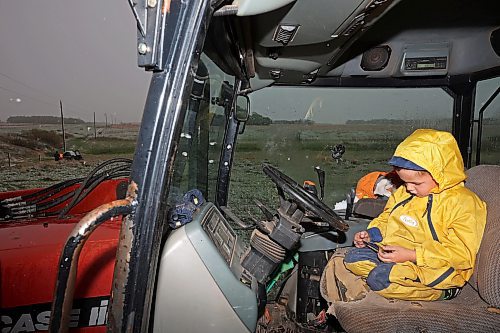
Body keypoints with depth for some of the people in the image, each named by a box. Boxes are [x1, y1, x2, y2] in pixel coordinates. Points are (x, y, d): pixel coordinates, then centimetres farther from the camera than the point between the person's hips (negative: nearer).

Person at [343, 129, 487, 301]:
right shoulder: (404, 193, 9)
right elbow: (386, 219, 25)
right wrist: (371, 234, 3)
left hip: (433, 269, -8)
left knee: (381, 277, -30)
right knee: (353, 257, -7)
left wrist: (411, 255, -26)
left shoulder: (462, 203, -14)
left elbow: (462, 254, -20)